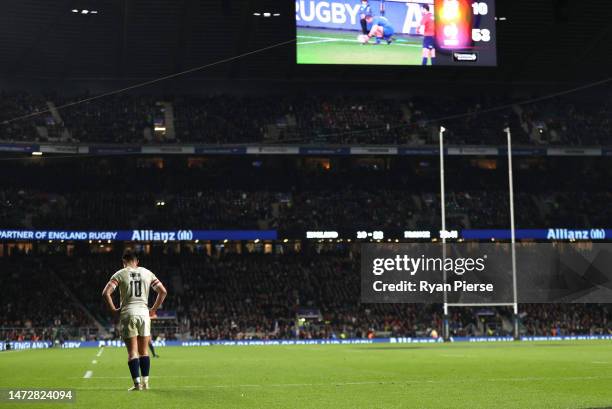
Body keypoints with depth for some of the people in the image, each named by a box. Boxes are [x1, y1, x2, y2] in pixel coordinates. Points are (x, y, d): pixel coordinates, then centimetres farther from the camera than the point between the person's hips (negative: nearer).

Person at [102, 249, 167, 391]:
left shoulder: (120, 274, 1)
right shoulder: (147, 273, 9)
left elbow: (106, 293, -9)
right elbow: (163, 291, 9)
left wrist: (113, 309, 1)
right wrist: (154, 309, 14)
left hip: (127, 313, -2)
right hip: (144, 312, 2)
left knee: (132, 351, -1)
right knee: (144, 350, 12)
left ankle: (137, 383, -7)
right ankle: (145, 382, 12)